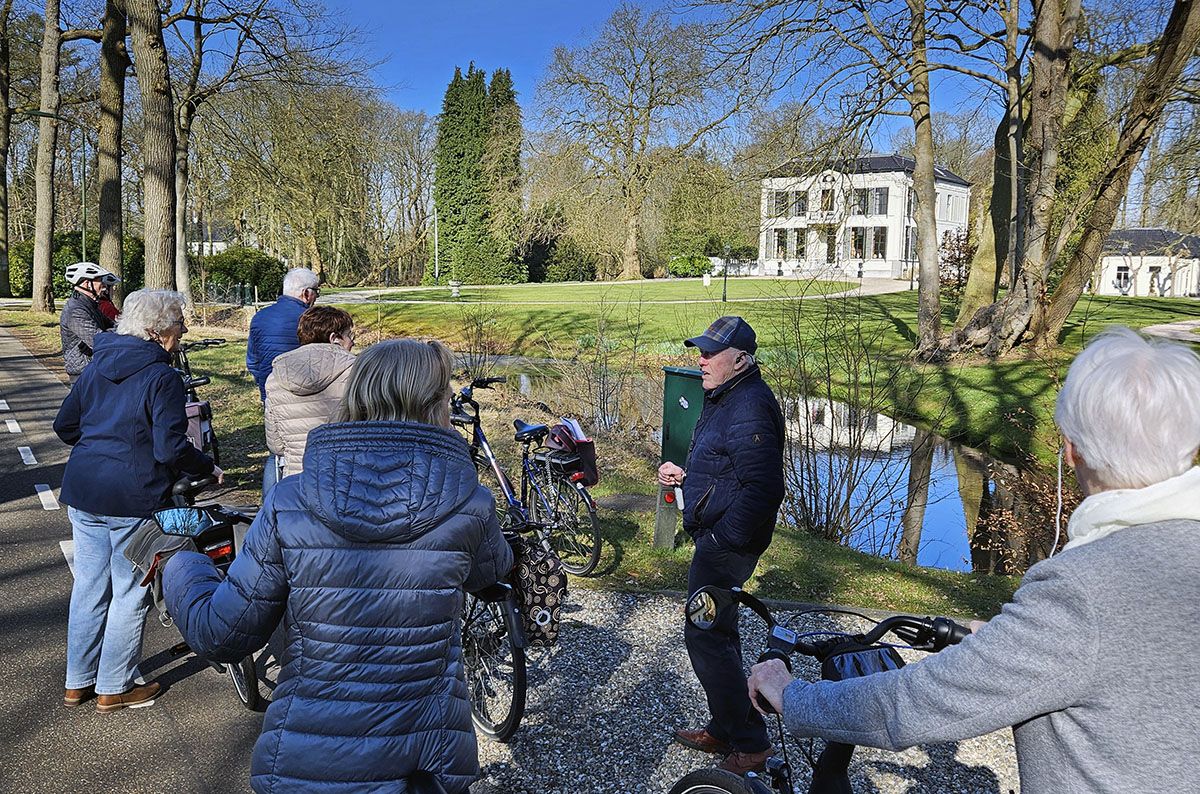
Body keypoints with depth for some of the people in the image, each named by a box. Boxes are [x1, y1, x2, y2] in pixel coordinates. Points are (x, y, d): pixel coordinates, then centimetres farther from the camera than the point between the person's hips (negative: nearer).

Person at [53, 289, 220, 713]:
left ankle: (78, 682, 30)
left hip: (82, 493, 7)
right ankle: (115, 688, 19)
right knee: (130, 593, 8)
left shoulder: (97, 365, 8)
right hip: (132, 501, -7)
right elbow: (171, 448, -20)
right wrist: (208, 467, -5)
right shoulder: (161, 377, -15)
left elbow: (64, 425, 14)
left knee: (88, 587, 18)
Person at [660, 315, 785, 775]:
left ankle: (750, 744, 9)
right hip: (716, 536, 11)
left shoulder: (748, 409, -22)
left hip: (728, 543, -11)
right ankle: (724, 730, 34)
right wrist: (684, 475, 10)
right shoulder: (725, 398, 13)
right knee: (717, 631, 19)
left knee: (706, 636, -5)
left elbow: (763, 487, -29)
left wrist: (725, 538, -23)